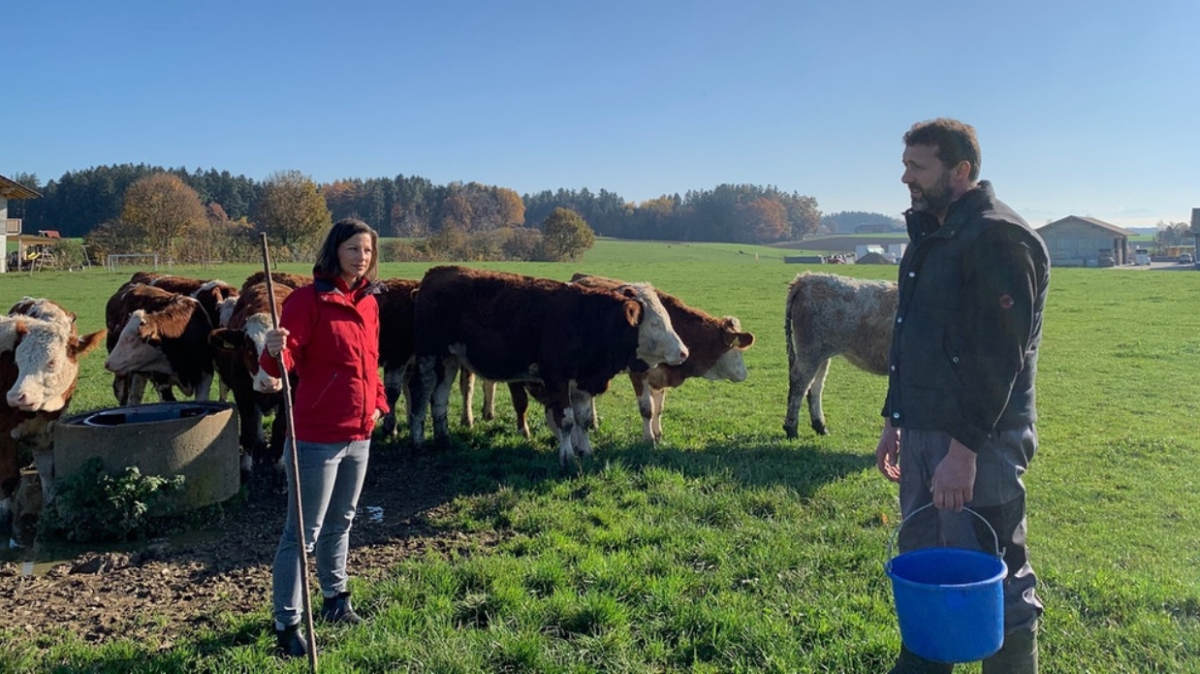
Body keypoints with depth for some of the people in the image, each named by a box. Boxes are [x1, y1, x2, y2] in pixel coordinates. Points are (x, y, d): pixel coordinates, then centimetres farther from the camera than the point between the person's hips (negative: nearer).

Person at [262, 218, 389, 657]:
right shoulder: (308, 298, -12)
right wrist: (274, 352, -37)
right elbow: (284, 364, -17)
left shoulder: (369, 302, 9)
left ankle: (336, 599, 38)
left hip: (359, 435, 7)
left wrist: (378, 401, 10)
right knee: (303, 531, 1)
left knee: (340, 523, 22)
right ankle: (287, 623, 12)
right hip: (317, 436, -7)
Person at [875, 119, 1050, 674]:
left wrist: (964, 446, -24)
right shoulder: (930, 234, 14)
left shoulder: (998, 237, -14)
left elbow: (998, 358, -21)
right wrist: (894, 421, 18)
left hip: (980, 440, -9)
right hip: (922, 430, 9)